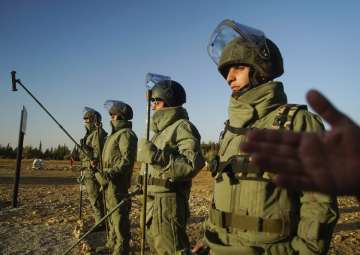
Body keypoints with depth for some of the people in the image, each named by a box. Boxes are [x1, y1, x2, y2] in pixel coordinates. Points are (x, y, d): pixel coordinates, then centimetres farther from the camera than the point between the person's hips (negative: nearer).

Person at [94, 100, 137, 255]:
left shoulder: (126, 134, -14)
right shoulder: (116, 134, 19)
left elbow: (128, 158, -25)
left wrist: (112, 172, -33)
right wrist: (103, 172, 29)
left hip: (117, 183, -11)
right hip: (110, 182, 11)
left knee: (119, 215, -5)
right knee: (112, 214, 19)